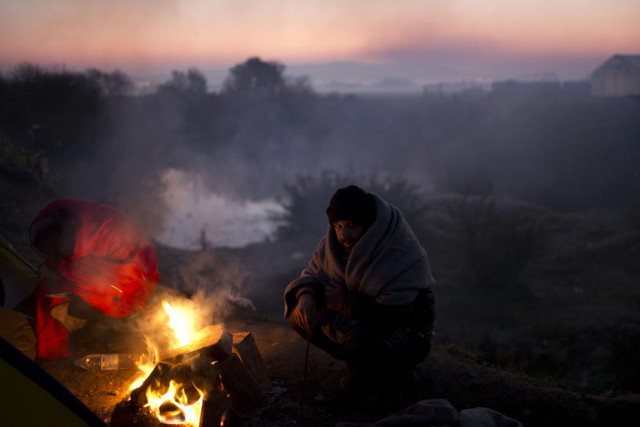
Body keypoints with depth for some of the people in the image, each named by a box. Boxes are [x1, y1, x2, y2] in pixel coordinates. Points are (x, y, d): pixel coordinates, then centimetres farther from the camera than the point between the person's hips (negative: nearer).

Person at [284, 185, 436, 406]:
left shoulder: (403, 254, -27)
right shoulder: (334, 243, -7)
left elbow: (396, 313, -32)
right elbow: (312, 274, 3)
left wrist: (345, 302, -24)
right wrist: (306, 295, -22)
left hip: (406, 328, -7)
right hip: (360, 321, 7)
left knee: (362, 338, -39)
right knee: (299, 313, -9)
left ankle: (396, 373, -4)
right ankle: (360, 364, 1)